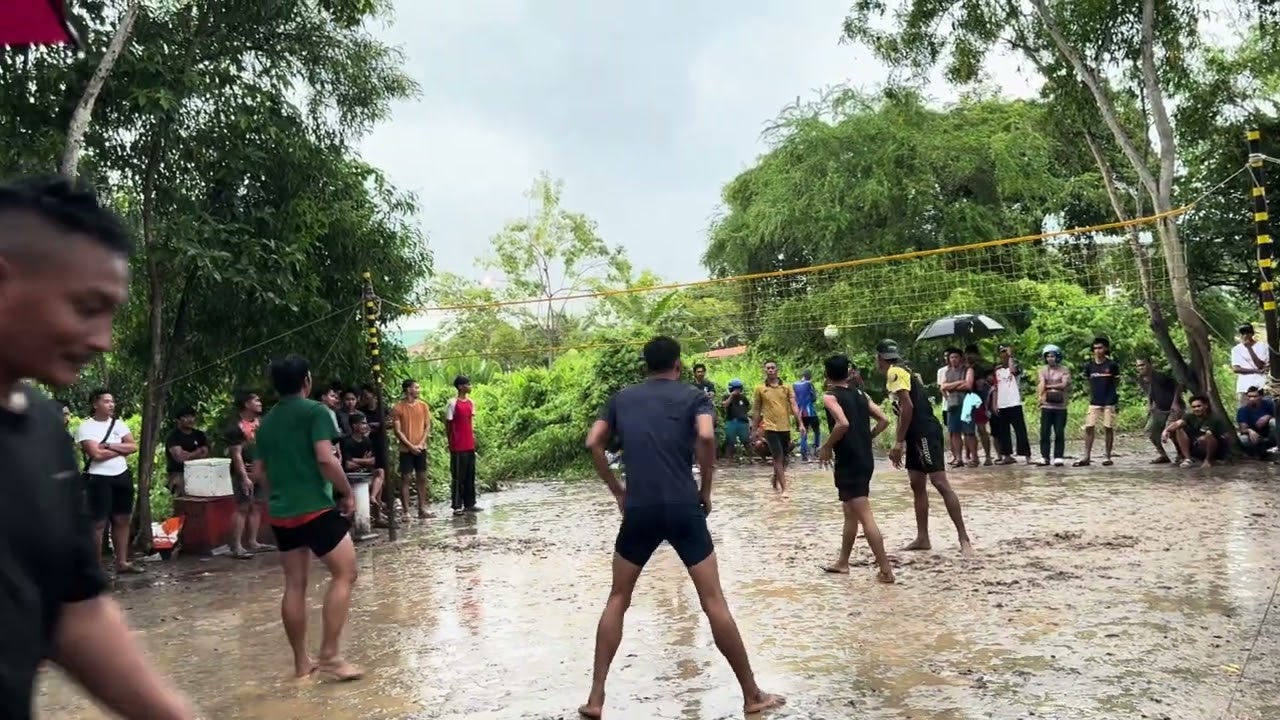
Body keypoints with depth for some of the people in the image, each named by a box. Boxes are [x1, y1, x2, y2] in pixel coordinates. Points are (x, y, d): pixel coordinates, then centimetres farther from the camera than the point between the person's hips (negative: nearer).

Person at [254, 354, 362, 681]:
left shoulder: (267, 421, 13)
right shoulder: (315, 411, -9)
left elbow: (259, 471, 19)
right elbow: (326, 459, -19)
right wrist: (348, 492, -8)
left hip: (281, 513, 7)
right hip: (316, 508, -7)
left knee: (294, 585, 11)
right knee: (344, 574, 0)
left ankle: (301, 661, 18)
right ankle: (329, 655, -5)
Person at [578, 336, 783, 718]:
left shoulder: (621, 398, 14)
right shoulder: (694, 396, 6)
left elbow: (593, 444, 6)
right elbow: (706, 437, -13)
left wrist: (618, 492, 13)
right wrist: (705, 491, -2)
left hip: (638, 510, 2)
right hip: (684, 508, -2)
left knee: (618, 600, 15)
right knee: (714, 602, 5)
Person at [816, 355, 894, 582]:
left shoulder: (830, 396, -9)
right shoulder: (860, 394, 12)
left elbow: (843, 423, -25)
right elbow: (884, 421, 8)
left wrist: (826, 447, -12)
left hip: (849, 463, -8)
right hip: (865, 459, 8)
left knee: (865, 517, -7)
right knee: (850, 513, 19)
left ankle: (886, 570, -7)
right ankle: (842, 562, 30)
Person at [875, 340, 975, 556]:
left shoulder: (895, 372, -10)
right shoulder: (901, 372, 21)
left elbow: (907, 407, -20)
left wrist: (898, 442, -19)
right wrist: (899, 442, 26)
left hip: (925, 434, -11)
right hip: (917, 435, 11)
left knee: (941, 484, -12)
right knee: (917, 486, 12)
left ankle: (964, 539, -12)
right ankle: (922, 538, 17)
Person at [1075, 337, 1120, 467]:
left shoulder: (1112, 365, -4)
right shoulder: (1089, 365, 2)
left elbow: (1116, 383, 7)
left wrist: (1115, 397, 5)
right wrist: (1091, 395, 10)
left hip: (1109, 402, -2)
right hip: (1094, 402, 2)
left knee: (1108, 428, 2)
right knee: (1089, 428, -4)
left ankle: (1108, 457, 11)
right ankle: (1087, 457, -2)